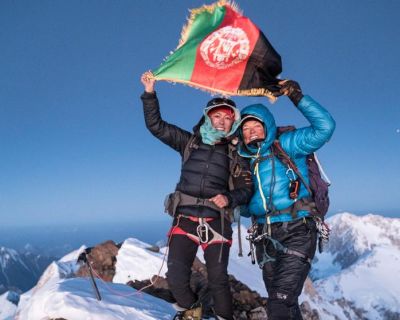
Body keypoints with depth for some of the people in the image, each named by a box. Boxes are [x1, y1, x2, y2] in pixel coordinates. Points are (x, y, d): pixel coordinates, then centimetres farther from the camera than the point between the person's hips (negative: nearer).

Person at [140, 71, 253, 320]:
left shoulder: (236, 153, 10)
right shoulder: (190, 142, 12)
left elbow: (246, 189, 5)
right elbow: (156, 125, 10)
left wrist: (229, 198, -16)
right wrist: (150, 93, 1)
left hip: (216, 222, -1)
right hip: (185, 219, 1)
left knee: (218, 280, 0)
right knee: (176, 277, -5)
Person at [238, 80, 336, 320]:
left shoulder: (285, 145, 1)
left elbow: (324, 127, -12)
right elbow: (245, 207, 22)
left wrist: (297, 97, -12)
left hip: (296, 232, -6)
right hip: (265, 237, 6)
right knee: (280, 300, 13)